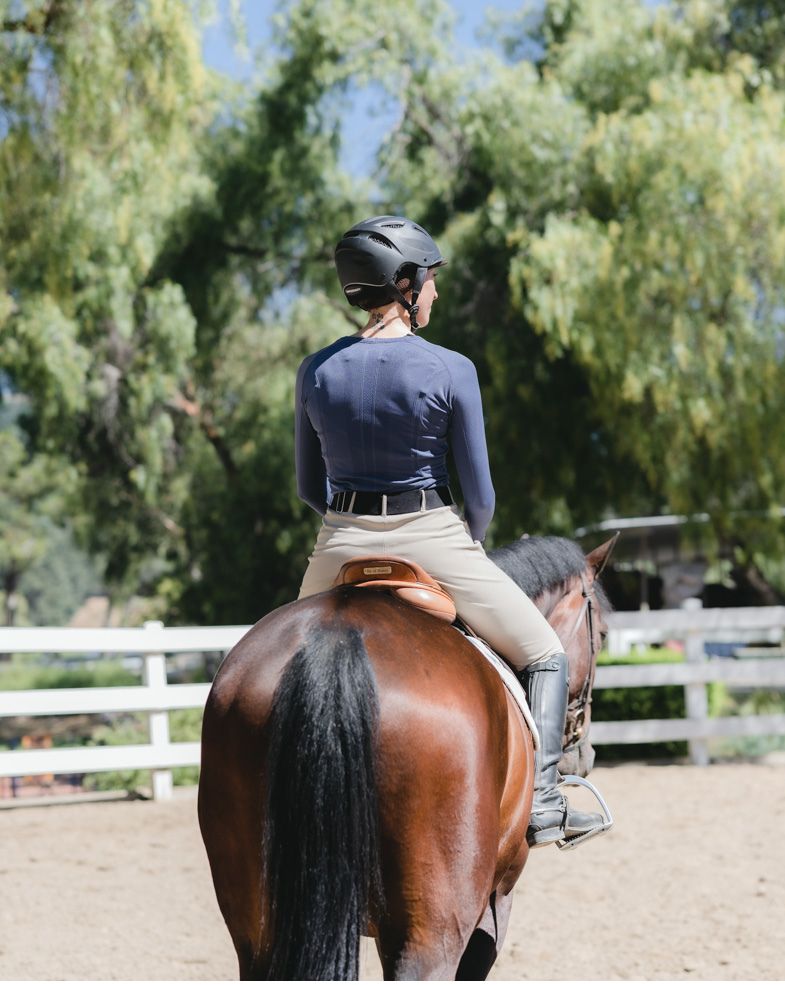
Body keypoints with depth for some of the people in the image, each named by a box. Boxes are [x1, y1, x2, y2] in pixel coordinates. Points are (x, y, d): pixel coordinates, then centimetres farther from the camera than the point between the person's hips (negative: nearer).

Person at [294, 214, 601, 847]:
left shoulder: (318, 371, 0)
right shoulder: (450, 372, -11)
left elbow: (310, 488, 8)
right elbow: (481, 495, -5)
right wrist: (472, 543, 15)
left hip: (342, 547, 4)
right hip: (431, 540, -3)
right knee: (545, 655, 14)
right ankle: (542, 803, 0)